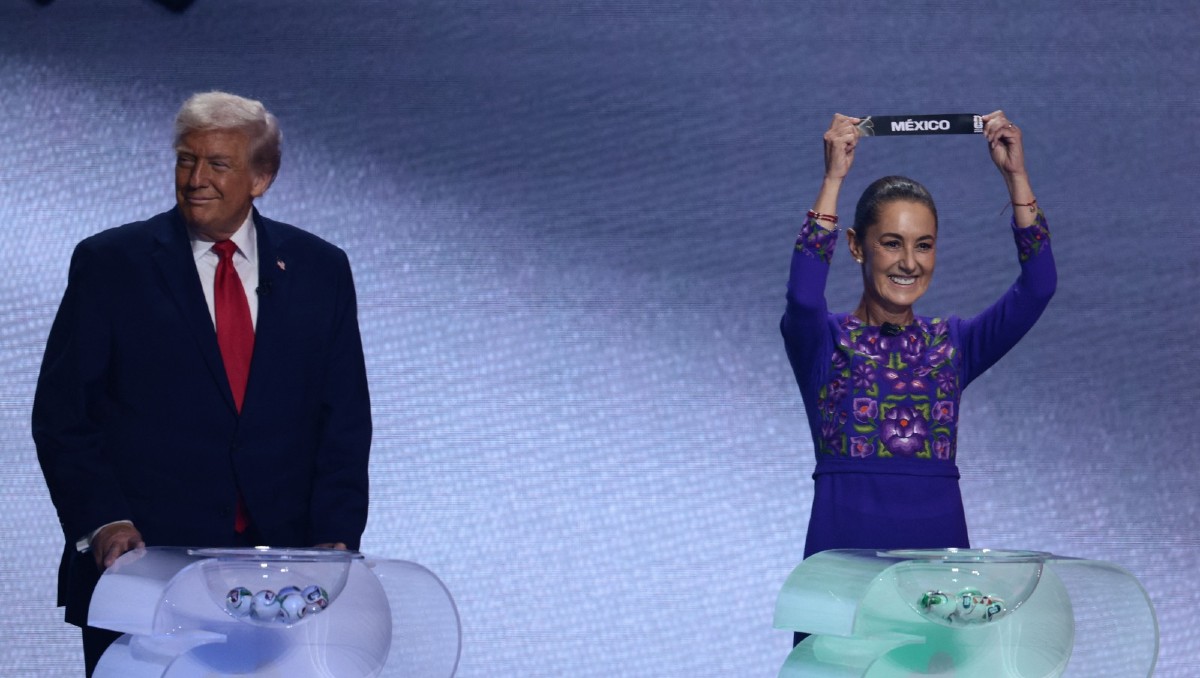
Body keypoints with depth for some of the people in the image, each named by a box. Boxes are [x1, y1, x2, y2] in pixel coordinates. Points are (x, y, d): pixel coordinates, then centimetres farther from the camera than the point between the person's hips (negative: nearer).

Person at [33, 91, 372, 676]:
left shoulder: (319, 271, 9)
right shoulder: (110, 263, 2)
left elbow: (344, 422, 8)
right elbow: (60, 415, 0)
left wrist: (334, 536, -5)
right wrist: (102, 520, -14)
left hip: (282, 561, 2)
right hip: (144, 559, -2)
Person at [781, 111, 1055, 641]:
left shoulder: (954, 344, 13)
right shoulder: (823, 341, 5)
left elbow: (1037, 288, -1)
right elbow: (803, 296, -18)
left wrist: (1016, 178, -8)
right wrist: (833, 178, -21)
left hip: (940, 550, 3)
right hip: (843, 551, -3)